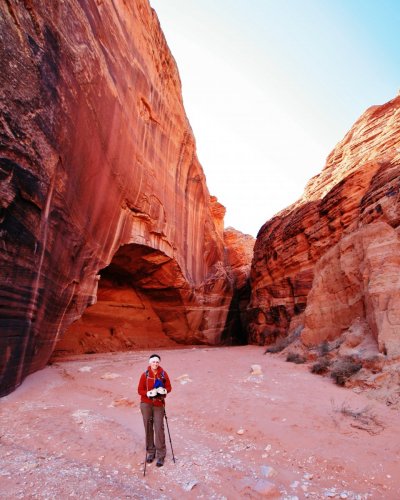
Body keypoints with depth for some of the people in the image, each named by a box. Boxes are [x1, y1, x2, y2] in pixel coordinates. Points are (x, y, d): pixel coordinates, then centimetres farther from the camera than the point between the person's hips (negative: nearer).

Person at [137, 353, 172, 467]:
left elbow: (169, 387, 3)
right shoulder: (145, 375, -6)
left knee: (159, 428, -3)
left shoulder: (163, 374, -3)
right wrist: (148, 393, -20)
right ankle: (150, 452, 23)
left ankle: (161, 455, 11)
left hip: (159, 404, 0)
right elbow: (140, 390, -3)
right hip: (146, 404, 0)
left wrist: (164, 390, -18)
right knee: (148, 428, 6)